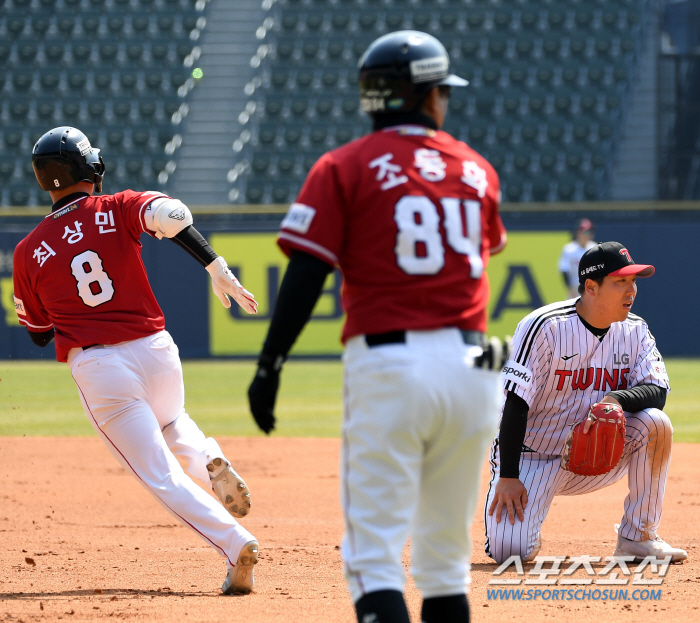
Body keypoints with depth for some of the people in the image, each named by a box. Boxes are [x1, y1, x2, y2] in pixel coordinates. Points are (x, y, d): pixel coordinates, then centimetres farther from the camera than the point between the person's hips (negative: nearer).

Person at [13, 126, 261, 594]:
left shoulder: (28, 254, 5)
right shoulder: (117, 210, 2)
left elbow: (39, 334, 13)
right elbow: (172, 214, -20)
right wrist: (219, 270, -21)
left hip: (96, 369, -2)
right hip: (156, 350, 2)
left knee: (161, 476, 0)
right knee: (169, 423, 34)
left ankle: (235, 544, -19)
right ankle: (209, 461, 3)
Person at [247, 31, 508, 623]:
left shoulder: (345, 168, 1)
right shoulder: (476, 169, 13)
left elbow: (306, 275, -7)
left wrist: (269, 365, -3)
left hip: (389, 366, -4)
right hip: (470, 367, 4)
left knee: (374, 554, -8)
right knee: (446, 553, 15)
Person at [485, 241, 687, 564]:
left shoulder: (634, 330, -1)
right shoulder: (545, 326, -18)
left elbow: (657, 391, -11)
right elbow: (515, 405, -19)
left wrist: (615, 400, -33)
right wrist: (507, 477, -24)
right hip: (533, 457, -4)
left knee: (655, 423, -22)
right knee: (509, 550, -25)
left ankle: (636, 537, -9)